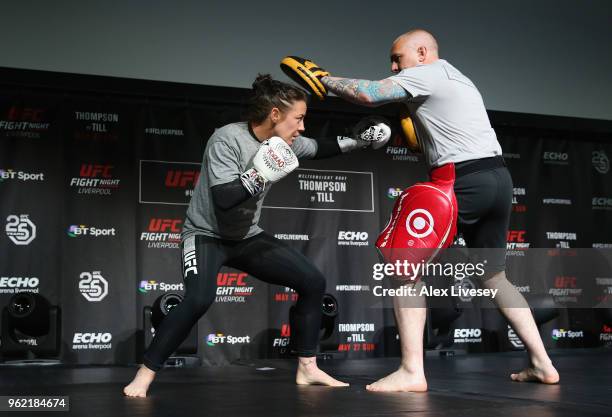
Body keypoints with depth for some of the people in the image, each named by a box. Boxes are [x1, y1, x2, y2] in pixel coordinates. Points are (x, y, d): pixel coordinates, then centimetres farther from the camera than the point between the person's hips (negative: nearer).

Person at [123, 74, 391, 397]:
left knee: (313, 282, 0)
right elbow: (223, 199, -30)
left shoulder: (286, 142, -3)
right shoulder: (227, 139, -24)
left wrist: (356, 139, 8)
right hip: (206, 235, -7)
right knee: (199, 299, -33)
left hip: (247, 237, 7)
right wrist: (261, 173, -33)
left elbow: (318, 149, 18)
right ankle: (144, 375, -18)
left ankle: (307, 369, 12)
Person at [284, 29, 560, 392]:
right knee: (495, 275, 20)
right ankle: (542, 363, 19)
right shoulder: (455, 78, 27)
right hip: (499, 177, 9)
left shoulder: (428, 73, -1)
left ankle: (412, 371, -11)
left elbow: (369, 94, -11)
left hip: (467, 181, -9)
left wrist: (323, 79, 1)